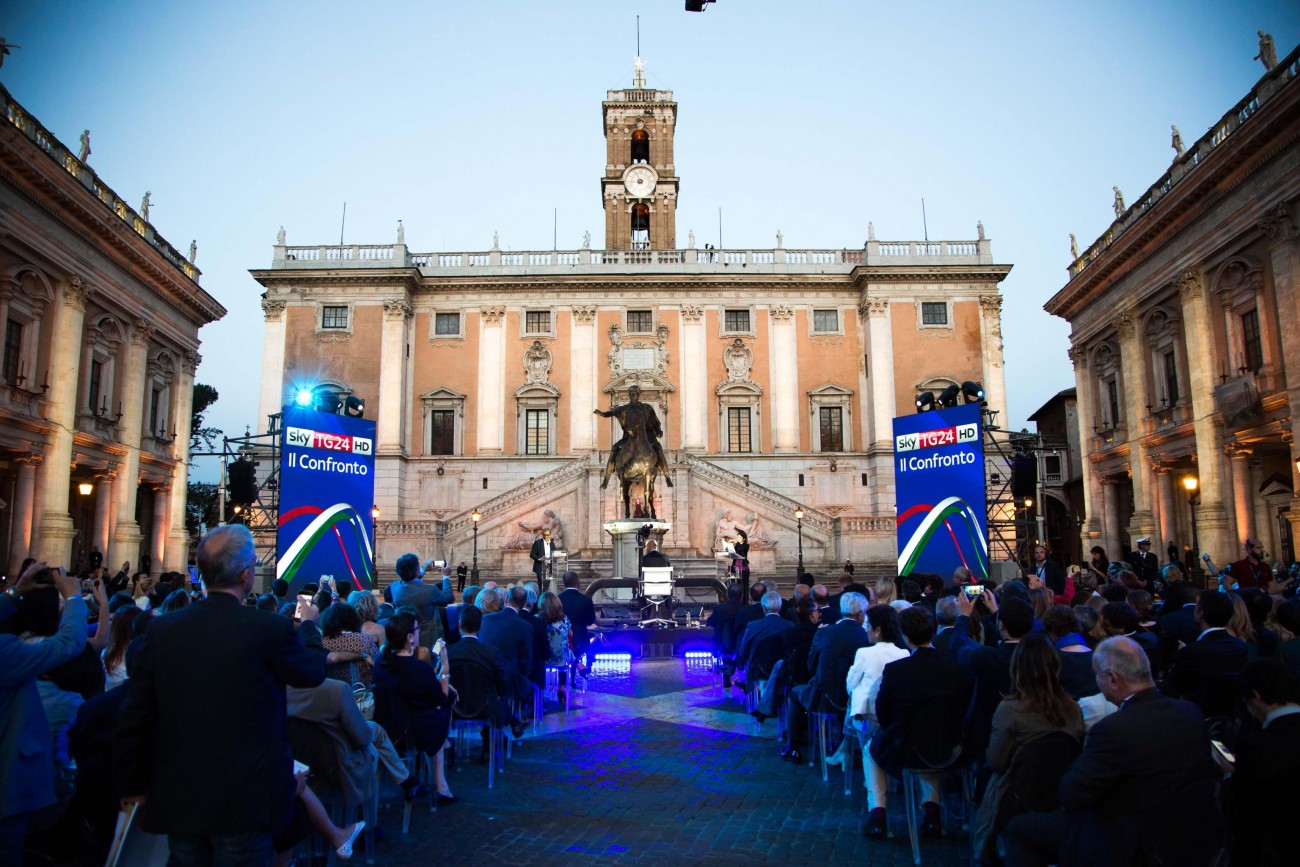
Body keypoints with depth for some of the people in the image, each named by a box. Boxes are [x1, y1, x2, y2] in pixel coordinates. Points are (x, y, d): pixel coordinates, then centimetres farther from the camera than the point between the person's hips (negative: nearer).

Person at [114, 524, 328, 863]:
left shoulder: (162, 629, -5)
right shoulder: (270, 629, -16)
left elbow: (134, 716, 0)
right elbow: (313, 671, 3)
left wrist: (133, 785, 13)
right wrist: (308, 624, 21)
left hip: (178, 798, 4)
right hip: (246, 799, -4)